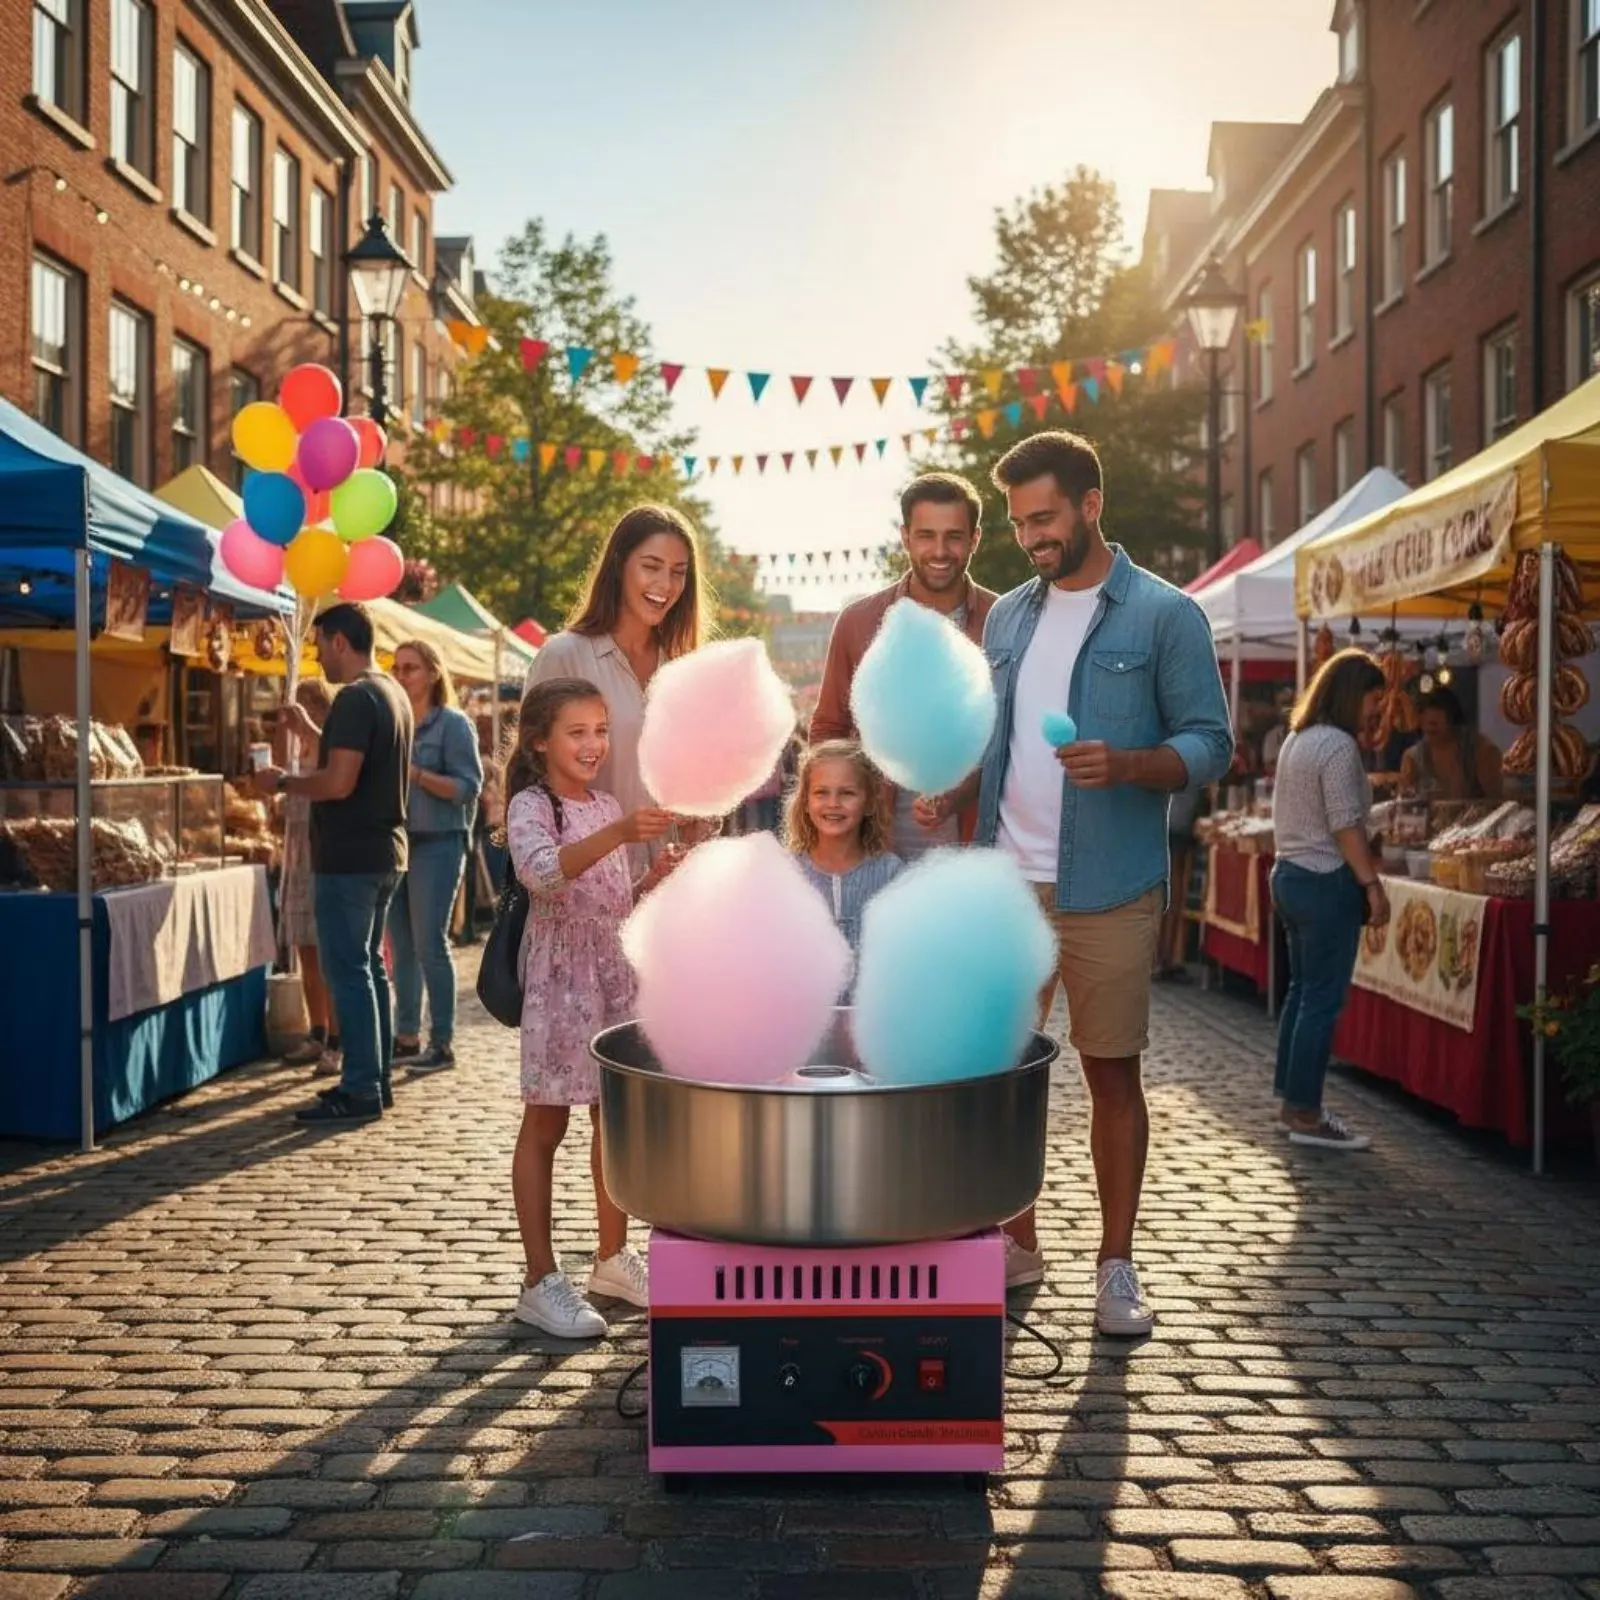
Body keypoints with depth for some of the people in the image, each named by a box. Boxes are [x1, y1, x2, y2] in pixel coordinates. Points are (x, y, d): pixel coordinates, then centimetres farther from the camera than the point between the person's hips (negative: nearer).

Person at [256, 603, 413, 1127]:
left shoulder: (355, 698, -16)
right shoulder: (393, 693, 14)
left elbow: (339, 782, -24)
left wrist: (282, 783, -9)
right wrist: (313, 729, 26)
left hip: (349, 858, -10)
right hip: (384, 851, 10)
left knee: (348, 972, -6)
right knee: (369, 966, 15)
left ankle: (361, 1092, -3)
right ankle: (376, 1079, 22)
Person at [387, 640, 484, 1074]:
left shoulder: (453, 724, -4)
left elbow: (469, 786, -11)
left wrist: (417, 774, -20)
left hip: (437, 843, -6)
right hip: (395, 841, 6)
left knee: (430, 944, -6)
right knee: (401, 946, 10)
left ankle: (442, 1043, 1)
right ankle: (406, 1037, 18)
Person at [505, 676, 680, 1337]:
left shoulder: (609, 809, 12)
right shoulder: (530, 806, -10)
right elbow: (543, 871, -33)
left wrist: (651, 882, -1)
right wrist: (618, 835, -44)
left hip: (616, 978, 7)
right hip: (559, 981, -7)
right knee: (545, 1127, 2)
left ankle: (613, 1257, 28)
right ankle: (541, 1282, 9)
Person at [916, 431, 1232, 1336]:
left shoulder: (1164, 616, -4)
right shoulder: (1009, 617, 13)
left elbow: (1212, 744, -7)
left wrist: (1124, 765, -25)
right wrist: (952, 793, -2)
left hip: (1110, 889, -5)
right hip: (1004, 881, 5)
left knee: (1113, 1072, 4)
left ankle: (1117, 1267, 16)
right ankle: (1016, 1244, 26)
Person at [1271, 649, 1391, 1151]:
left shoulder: (1297, 739, 13)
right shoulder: (1339, 746, -15)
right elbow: (1346, 826, -18)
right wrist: (1372, 884, -15)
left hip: (1289, 874, 10)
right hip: (1327, 883, -10)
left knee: (1301, 991, 15)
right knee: (1323, 1000, -5)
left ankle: (1293, 1101, 21)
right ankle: (1305, 1115, -1)